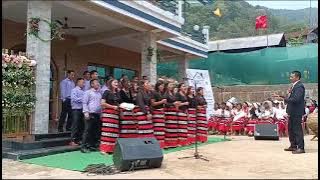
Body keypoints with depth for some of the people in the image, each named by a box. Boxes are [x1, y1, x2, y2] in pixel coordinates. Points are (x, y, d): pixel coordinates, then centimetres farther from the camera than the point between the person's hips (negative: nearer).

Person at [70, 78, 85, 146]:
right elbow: (74, 99, -14)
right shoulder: (74, 90, -3)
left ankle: (79, 140, 18)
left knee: (82, 125, 9)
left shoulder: (83, 91, 13)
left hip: (82, 110, 6)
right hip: (76, 110, -6)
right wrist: (82, 99, -9)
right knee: (75, 125, -5)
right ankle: (73, 140, 1)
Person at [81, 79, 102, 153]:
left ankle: (92, 146, 17)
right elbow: (84, 103, -4)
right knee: (88, 130, -6)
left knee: (96, 131, 8)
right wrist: (86, 112, -13)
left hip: (98, 114, 6)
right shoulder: (88, 92, 1)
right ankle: (84, 146, -1)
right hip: (90, 114, -6)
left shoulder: (99, 93, 17)